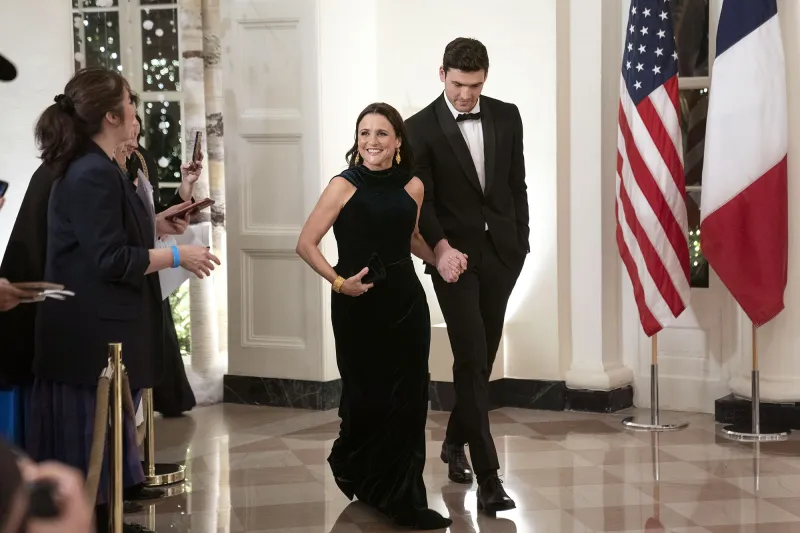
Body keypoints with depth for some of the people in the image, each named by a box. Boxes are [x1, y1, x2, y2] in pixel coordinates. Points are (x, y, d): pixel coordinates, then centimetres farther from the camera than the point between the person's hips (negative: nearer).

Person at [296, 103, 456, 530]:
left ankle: (402, 499, 19)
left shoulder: (412, 186, 5)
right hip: (357, 305, -4)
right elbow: (306, 243, -8)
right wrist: (337, 280, -19)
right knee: (367, 397, 2)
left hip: (406, 302, 4)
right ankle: (354, 465, 32)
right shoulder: (344, 186, -8)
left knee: (407, 401, 4)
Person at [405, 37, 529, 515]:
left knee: (482, 356, 13)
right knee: (473, 359, -11)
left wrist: (520, 243, 9)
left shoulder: (506, 117, 5)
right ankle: (488, 476, -12)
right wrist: (440, 248, -26)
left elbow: (517, 185, 12)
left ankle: (455, 440, 36)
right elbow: (421, 200, -11)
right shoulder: (421, 129, -6)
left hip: (501, 253, 4)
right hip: (455, 256, -4)